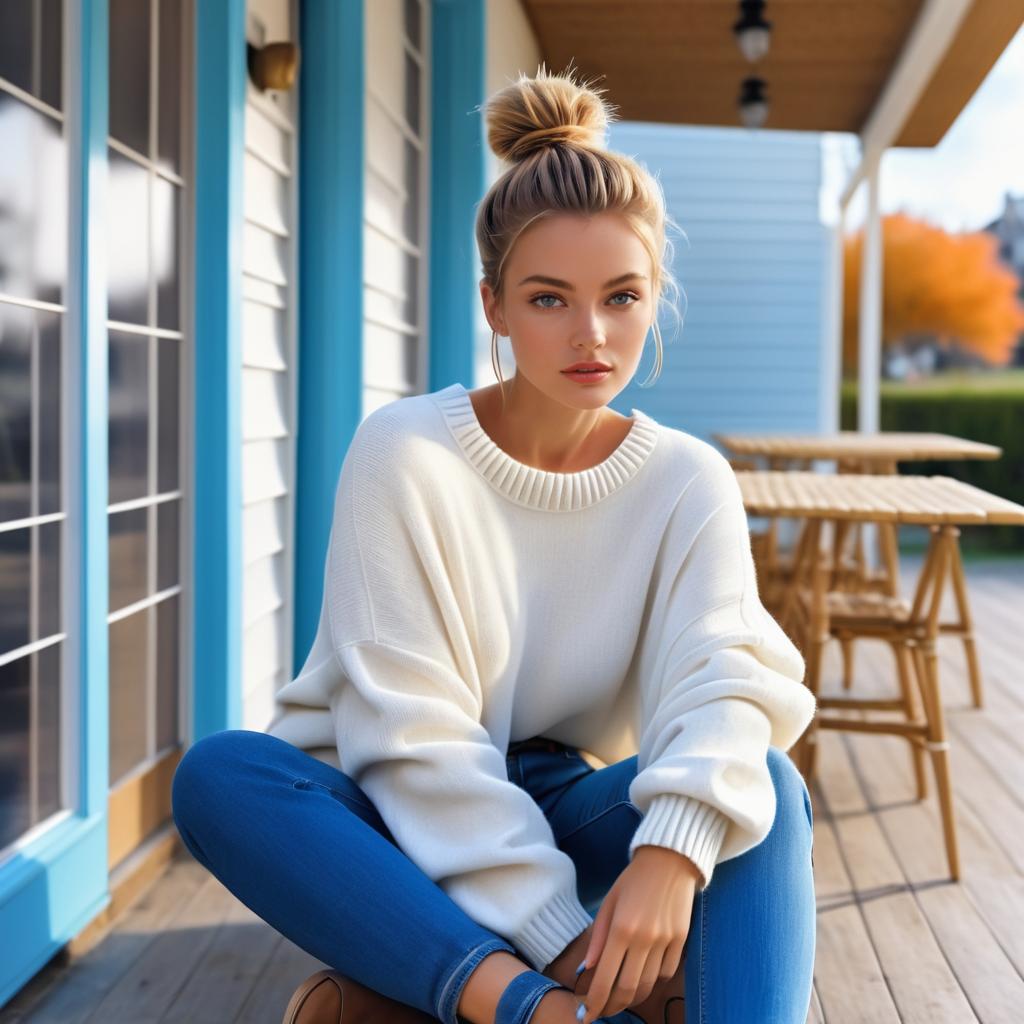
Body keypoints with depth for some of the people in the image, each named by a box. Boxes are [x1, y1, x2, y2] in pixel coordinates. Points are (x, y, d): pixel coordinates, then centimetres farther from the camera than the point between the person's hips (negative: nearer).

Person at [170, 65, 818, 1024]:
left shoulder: (688, 481, -2)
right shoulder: (403, 452, -11)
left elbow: (721, 678, -18)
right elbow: (409, 728, -17)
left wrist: (672, 847, -40)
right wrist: (555, 936, -26)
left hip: (563, 816, 2)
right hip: (402, 826, -1)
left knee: (763, 784, -25)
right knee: (222, 773, -31)